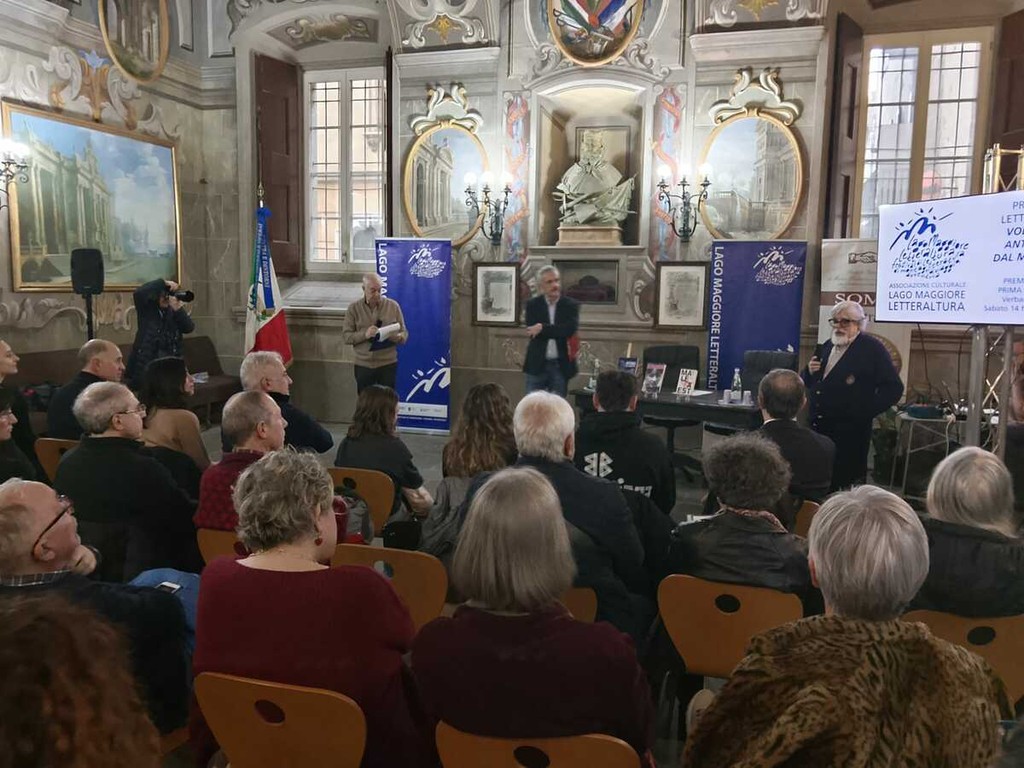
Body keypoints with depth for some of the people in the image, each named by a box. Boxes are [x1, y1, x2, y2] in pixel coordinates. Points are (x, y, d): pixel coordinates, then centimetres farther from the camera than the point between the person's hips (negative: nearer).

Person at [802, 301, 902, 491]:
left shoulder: (872, 348, -5)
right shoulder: (827, 347, 16)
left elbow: (893, 388, -10)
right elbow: (808, 383, 23)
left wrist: (864, 413, -14)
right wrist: (810, 371, 0)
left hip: (850, 434, -6)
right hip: (818, 429, 6)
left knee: (845, 483, -4)